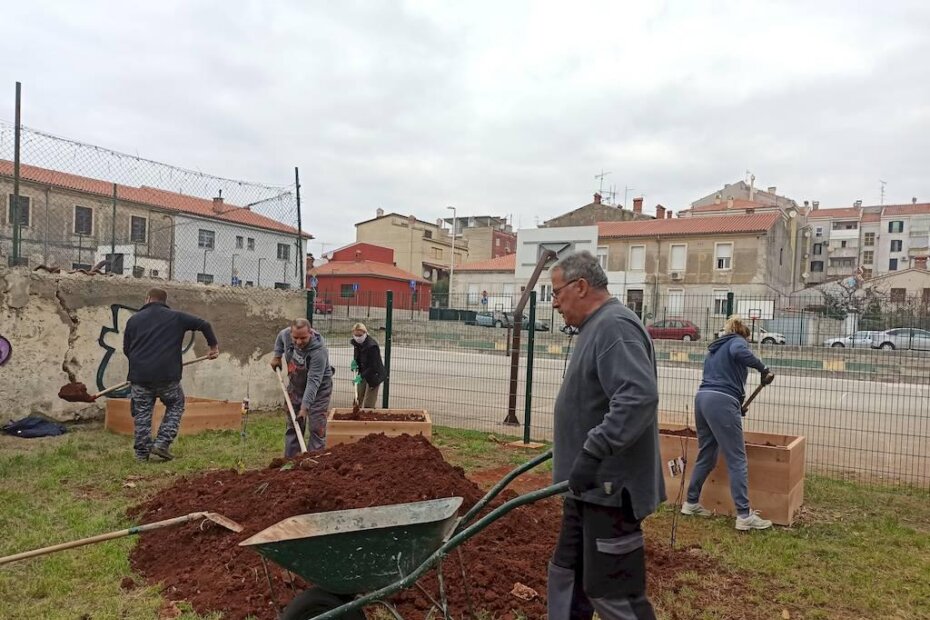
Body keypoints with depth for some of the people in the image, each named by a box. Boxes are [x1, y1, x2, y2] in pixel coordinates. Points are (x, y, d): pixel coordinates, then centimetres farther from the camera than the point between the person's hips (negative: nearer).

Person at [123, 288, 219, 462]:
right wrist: (213, 345, 16)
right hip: (168, 376, -2)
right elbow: (203, 324, 4)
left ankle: (142, 452, 14)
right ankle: (162, 443, 5)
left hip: (139, 375, 2)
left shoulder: (134, 319, 11)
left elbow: (126, 349, 14)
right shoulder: (176, 317, 7)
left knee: (142, 412, 12)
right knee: (175, 406, 16)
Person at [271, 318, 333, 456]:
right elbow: (280, 337, 11)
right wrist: (277, 356, 7)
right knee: (292, 426, 11)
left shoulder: (319, 350, -34)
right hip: (295, 386, 6)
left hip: (318, 389, -6)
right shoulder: (286, 334, -17)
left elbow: (313, 382, -35)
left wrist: (305, 407, -37)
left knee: (317, 428, -8)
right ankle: (290, 459, 20)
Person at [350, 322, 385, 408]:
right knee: (358, 399, 14)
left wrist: (361, 376, -33)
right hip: (363, 373, 8)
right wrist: (354, 361, -6)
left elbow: (373, 366, -26)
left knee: (368, 404, -5)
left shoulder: (372, 346, -27)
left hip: (374, 375, -8)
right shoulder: (356, 343, -4)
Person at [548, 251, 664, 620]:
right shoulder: (597, 327, 15)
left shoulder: (614, 326, -18)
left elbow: (638, 397, -32)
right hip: (590, 484, 11)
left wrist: (592, 452, -33)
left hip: (609, 486, -11)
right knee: (566, 575, 19)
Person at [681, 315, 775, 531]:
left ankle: (691, 503, 24)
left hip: (702, 399, 8)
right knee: (737, 460, -5)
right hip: (721, 402, -8)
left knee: (706, 455, 18)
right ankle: (744, 515, -5)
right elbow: (739, 352, -20)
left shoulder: (714, 349, 29)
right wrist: (764, 369, -12)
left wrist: (738, 404, 37)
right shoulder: (736, 341, 6)